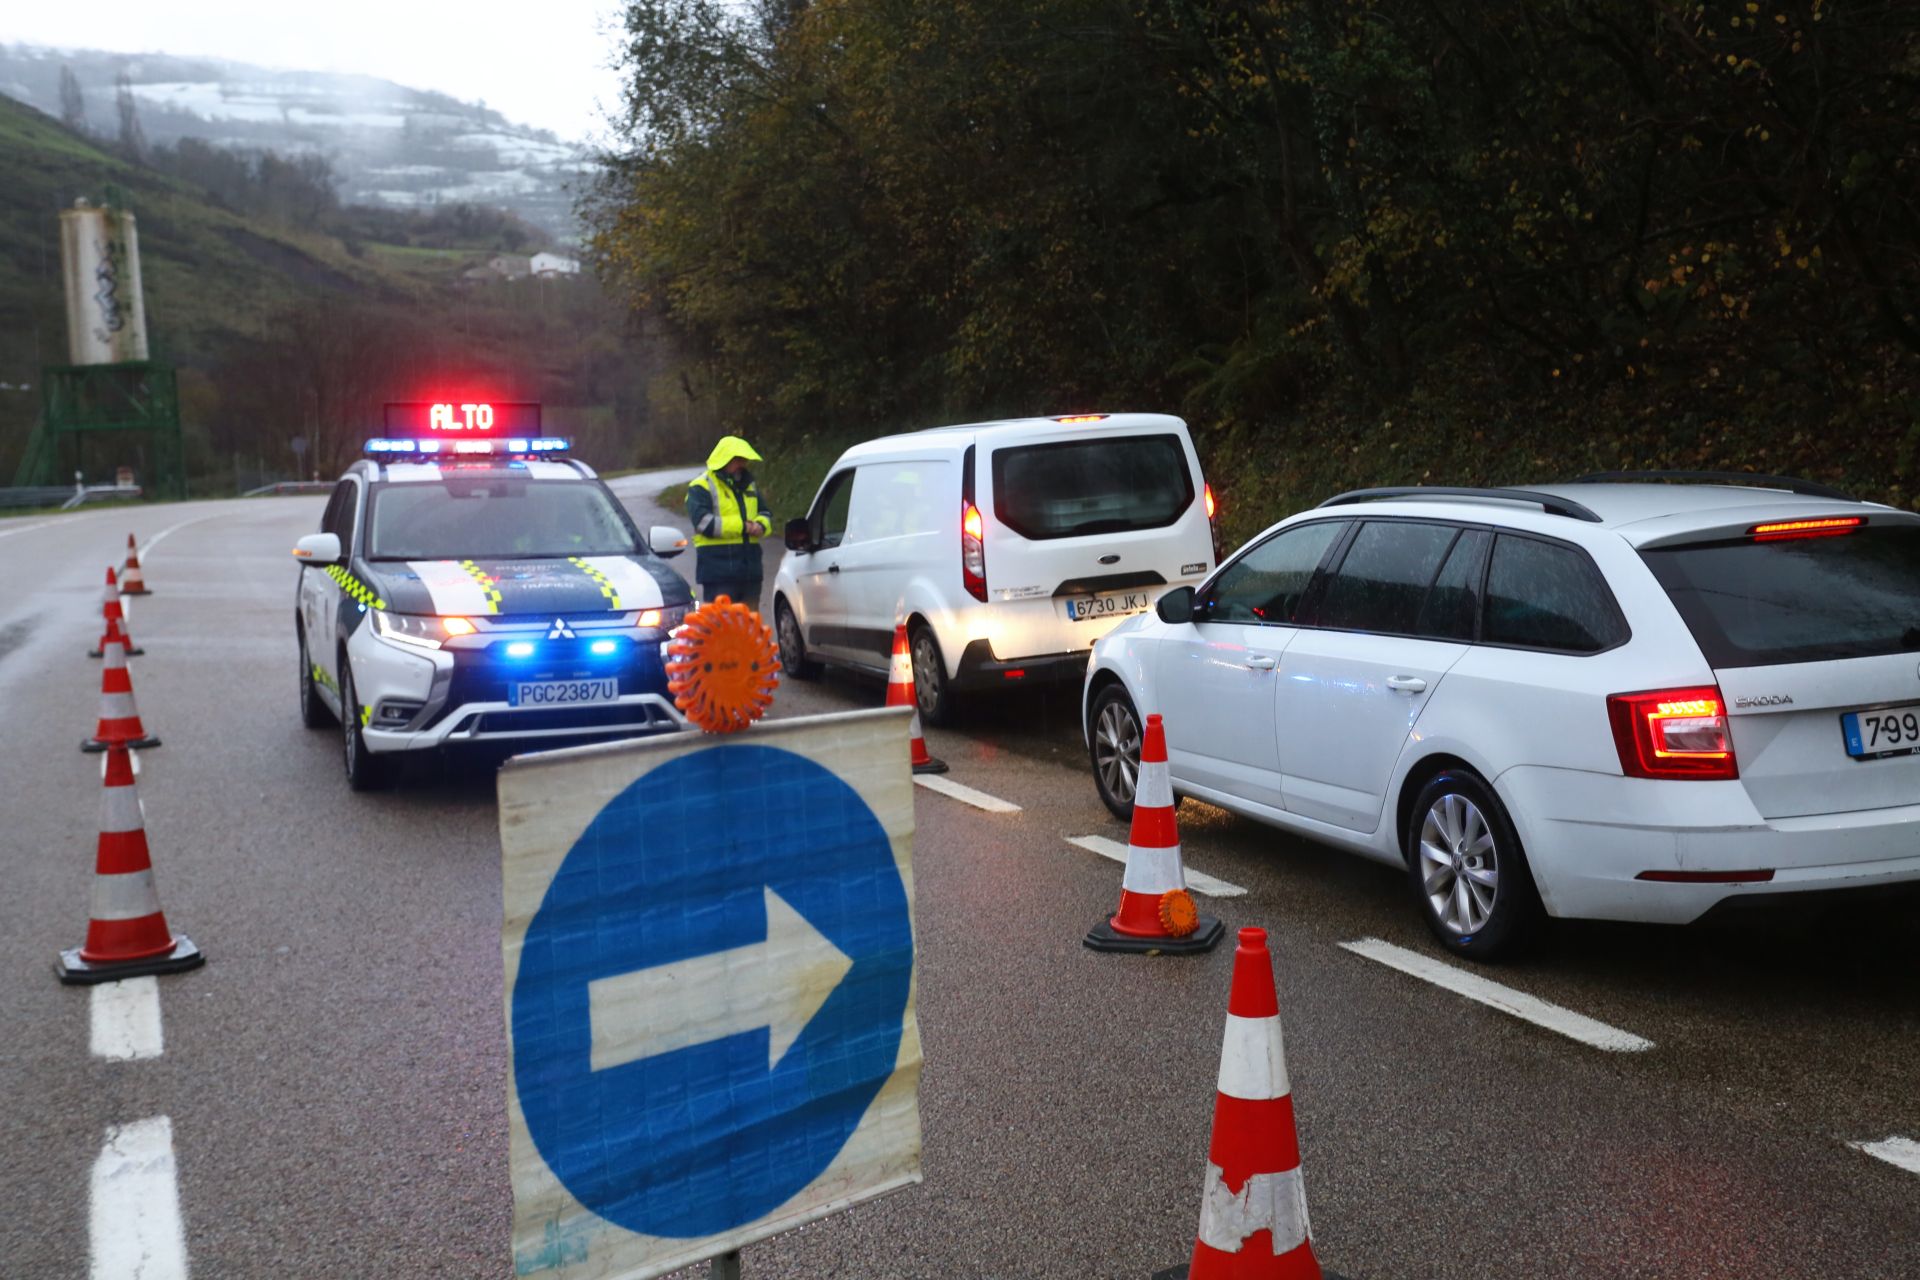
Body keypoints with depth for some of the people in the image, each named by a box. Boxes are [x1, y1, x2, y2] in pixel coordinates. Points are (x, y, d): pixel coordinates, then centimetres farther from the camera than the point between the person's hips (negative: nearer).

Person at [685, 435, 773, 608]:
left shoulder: (748, 485, 20)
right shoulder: (701, 487, -5)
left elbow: (765, 513, 24)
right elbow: (703, 522, -17)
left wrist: (760, 525, -2)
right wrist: (742, 526, -16)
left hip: (750, 568, 7)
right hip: (718, 570, -7)